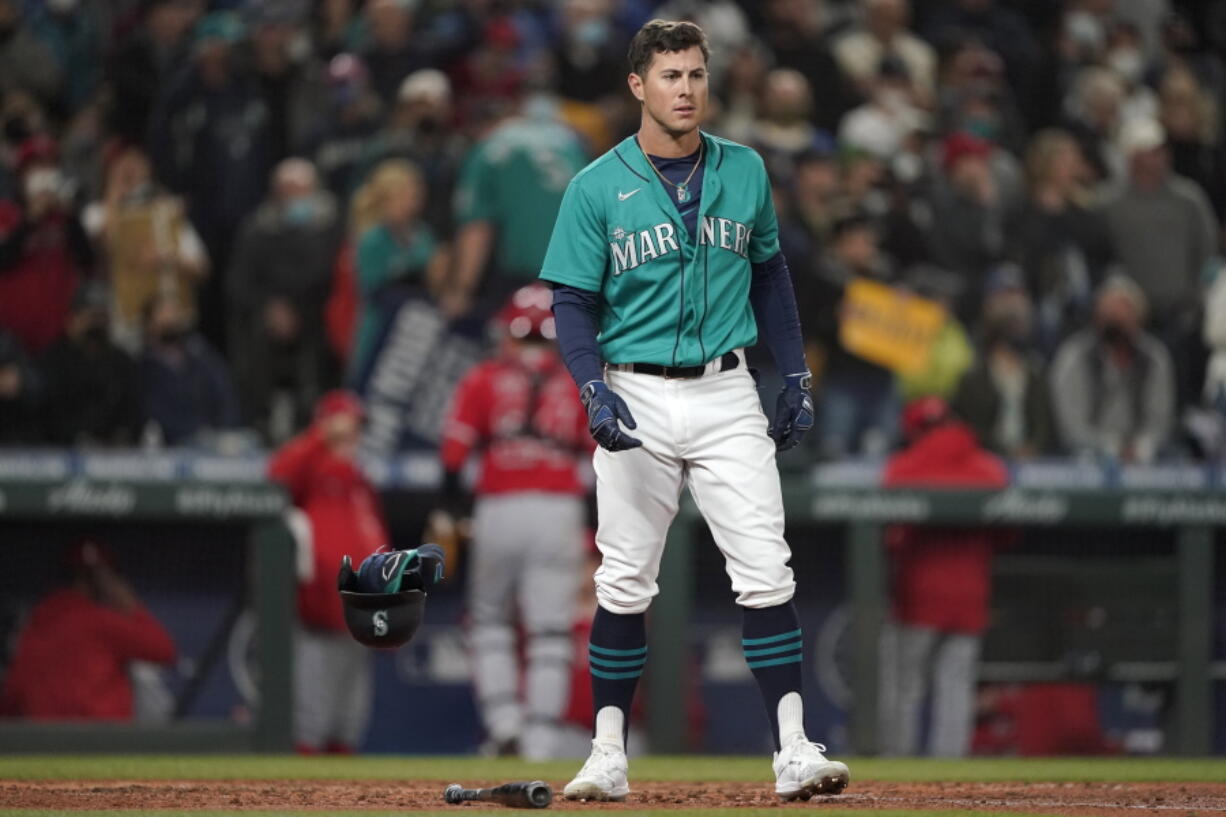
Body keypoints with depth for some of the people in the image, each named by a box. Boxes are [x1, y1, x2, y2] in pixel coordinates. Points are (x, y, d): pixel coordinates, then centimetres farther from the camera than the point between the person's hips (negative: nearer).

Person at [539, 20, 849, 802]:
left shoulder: (745, 172, 5)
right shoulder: (597, 188, -4)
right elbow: (573, 303, -4)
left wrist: (796, 374, 10)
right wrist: (596, 391, -18)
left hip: (727, 395, 2)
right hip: (638, 398, -2)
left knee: (767, 571, -7)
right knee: (625, 582, 3)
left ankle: (794, 750, -9)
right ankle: (609, 756, 11)